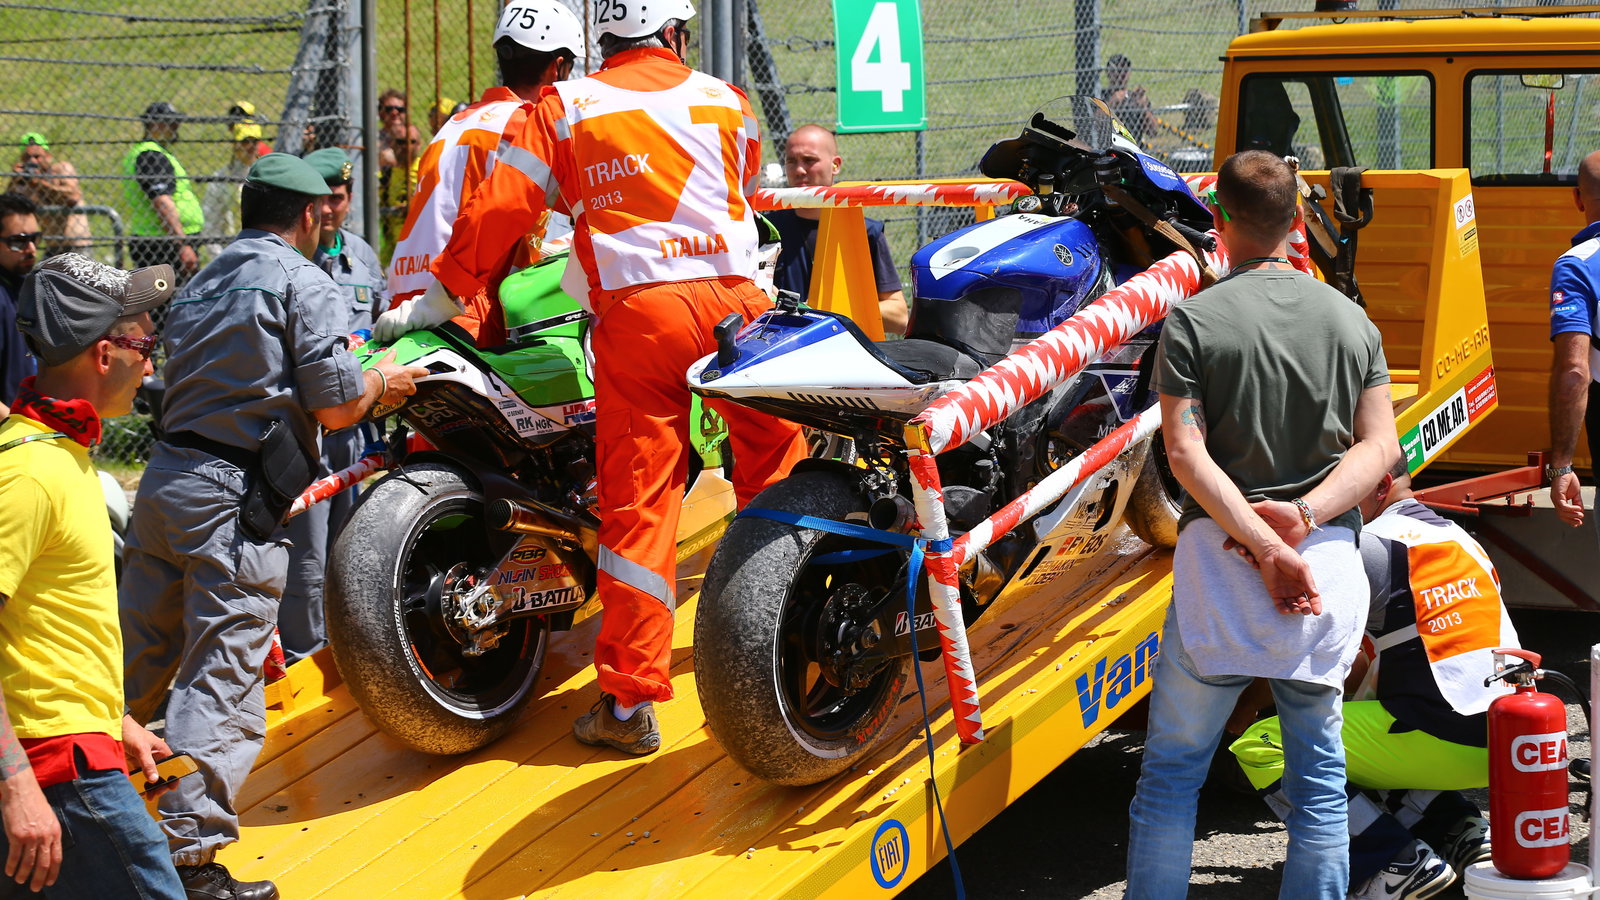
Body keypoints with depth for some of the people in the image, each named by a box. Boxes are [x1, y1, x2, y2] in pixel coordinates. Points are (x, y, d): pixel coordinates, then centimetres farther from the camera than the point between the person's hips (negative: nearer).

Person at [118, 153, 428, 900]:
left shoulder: (200, 286, 21)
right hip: (233, 498, -7)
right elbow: (336, 407, -9)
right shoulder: (304, 284, -3)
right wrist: (381, 381, 13)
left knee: (136, 662, 16)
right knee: (222, 677, -8)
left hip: (164, 478, 7)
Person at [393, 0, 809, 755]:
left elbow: (500, 210, 2)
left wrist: (437, 299, 10)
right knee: (775, 462, 18)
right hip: (732, 298, 2)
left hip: (637, 313, -1)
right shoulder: (724, 101, 14)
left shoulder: (564, 108, 6)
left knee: (638, 502, -3)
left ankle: (630, 700, -4)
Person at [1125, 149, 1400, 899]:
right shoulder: (1351, 320, 7)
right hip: (1329, 562, 3)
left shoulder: (1194, 321, -4)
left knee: (1172, 766, 7)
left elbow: (1187, 454, -13)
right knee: (1318, 768, 11)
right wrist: (1303, 515, -10)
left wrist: (1265, 545, -16)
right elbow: (1381, 446, 1)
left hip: (1221, 556, -3)